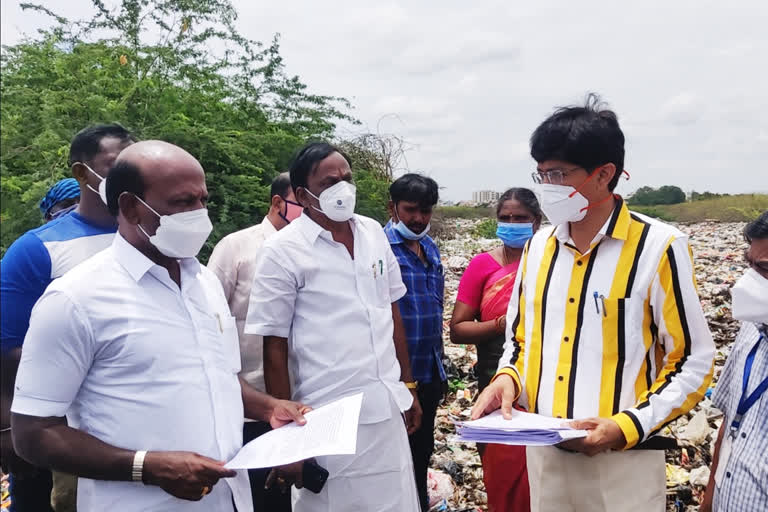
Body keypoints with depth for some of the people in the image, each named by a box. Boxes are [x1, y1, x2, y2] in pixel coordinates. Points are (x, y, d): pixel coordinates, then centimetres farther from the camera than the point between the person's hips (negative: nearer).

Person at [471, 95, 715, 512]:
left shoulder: (659, 247, -11)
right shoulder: (539, 246, 5)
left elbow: (693, 364, -7)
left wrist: (627, 427, -18)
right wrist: (508, 379, -6)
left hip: (623, 462, -5)